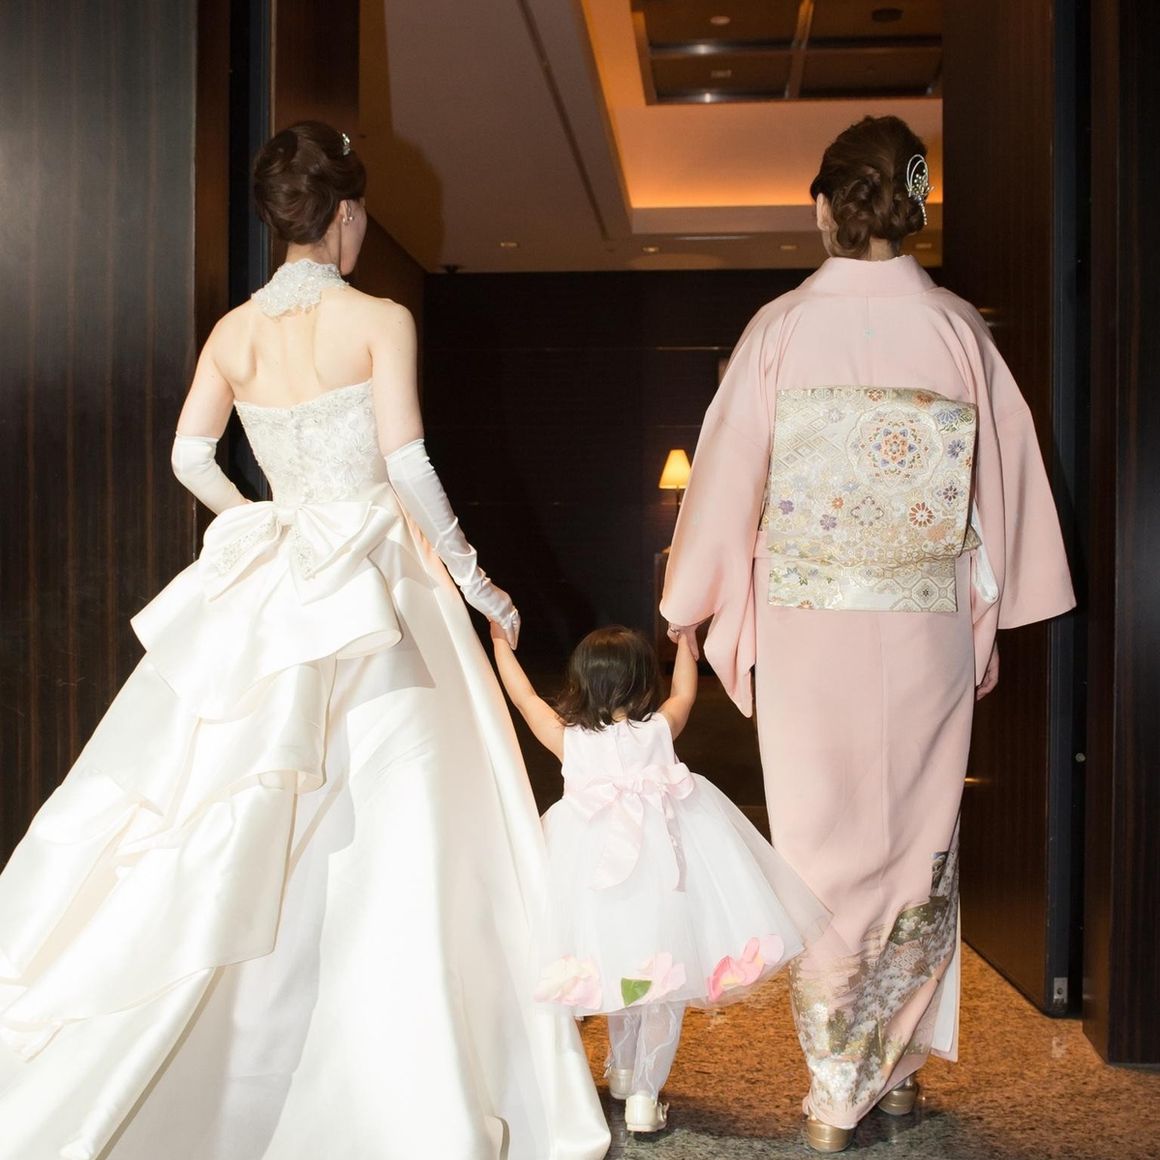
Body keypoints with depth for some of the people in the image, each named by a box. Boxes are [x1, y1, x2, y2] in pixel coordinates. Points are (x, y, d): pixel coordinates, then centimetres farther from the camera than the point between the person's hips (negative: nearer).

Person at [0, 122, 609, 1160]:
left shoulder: (233, 332, 7)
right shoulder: (380, 321, -8)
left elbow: (191, 458, 5)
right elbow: (409, 470, -12)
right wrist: (479, 586, -3)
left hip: (273, 583, 5)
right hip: (374, 579, -5)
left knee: (249, 840, 12)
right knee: (396, 832, 0)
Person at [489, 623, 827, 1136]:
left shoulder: (569, 740, -2)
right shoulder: (658, 730, 0)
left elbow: (523, 698, 11)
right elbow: (684, 693, 20)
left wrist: (501, 644, 22)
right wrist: (685, 640, 34)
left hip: (603, 891, 1)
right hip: (666, 880, -1)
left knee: (623, 979, 22)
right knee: (667, 991, 11)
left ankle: (622, 1073, 38)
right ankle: (644, 1096, 14)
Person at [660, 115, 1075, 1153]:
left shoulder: (781, 328, -6)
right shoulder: (960, 330, -3)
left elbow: (728, 476, -1)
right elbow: (1004, 484, 2)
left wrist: (695, 611, 11)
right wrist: (990, 621, 14)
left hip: (806, 628, -1)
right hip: (929, 630, 1)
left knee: (824, 845, 8)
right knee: (919, 845, 15)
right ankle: (898, 1066, 27)